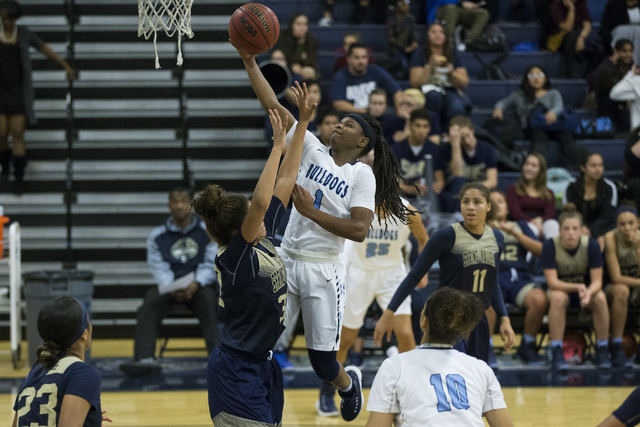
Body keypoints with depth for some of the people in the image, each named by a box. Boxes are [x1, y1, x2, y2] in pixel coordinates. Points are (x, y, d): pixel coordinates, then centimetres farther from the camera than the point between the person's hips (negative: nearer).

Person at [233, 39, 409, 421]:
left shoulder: (362, 175, -4)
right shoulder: (313, 150, 7)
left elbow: (360, 230, -15)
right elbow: (273, 107, 3)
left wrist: (312, 212, -19)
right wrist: (250, 63, -4)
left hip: (323, 270, -4)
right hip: (287, 261, 4)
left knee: (323, 363, 2)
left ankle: (348, 383, 37)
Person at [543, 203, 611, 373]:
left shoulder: (591, 245, -16)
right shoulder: (550, 246, -19)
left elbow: (597, 281, -17)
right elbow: (552, 281, -21)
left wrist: (589, 292, -41)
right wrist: (577, 287, -38)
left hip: (586, 290, 1)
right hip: (561, 288, -1)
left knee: (600, 298, -32)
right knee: (558, 297, -36)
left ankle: (602, 351, -20)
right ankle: (557, 353, -33)